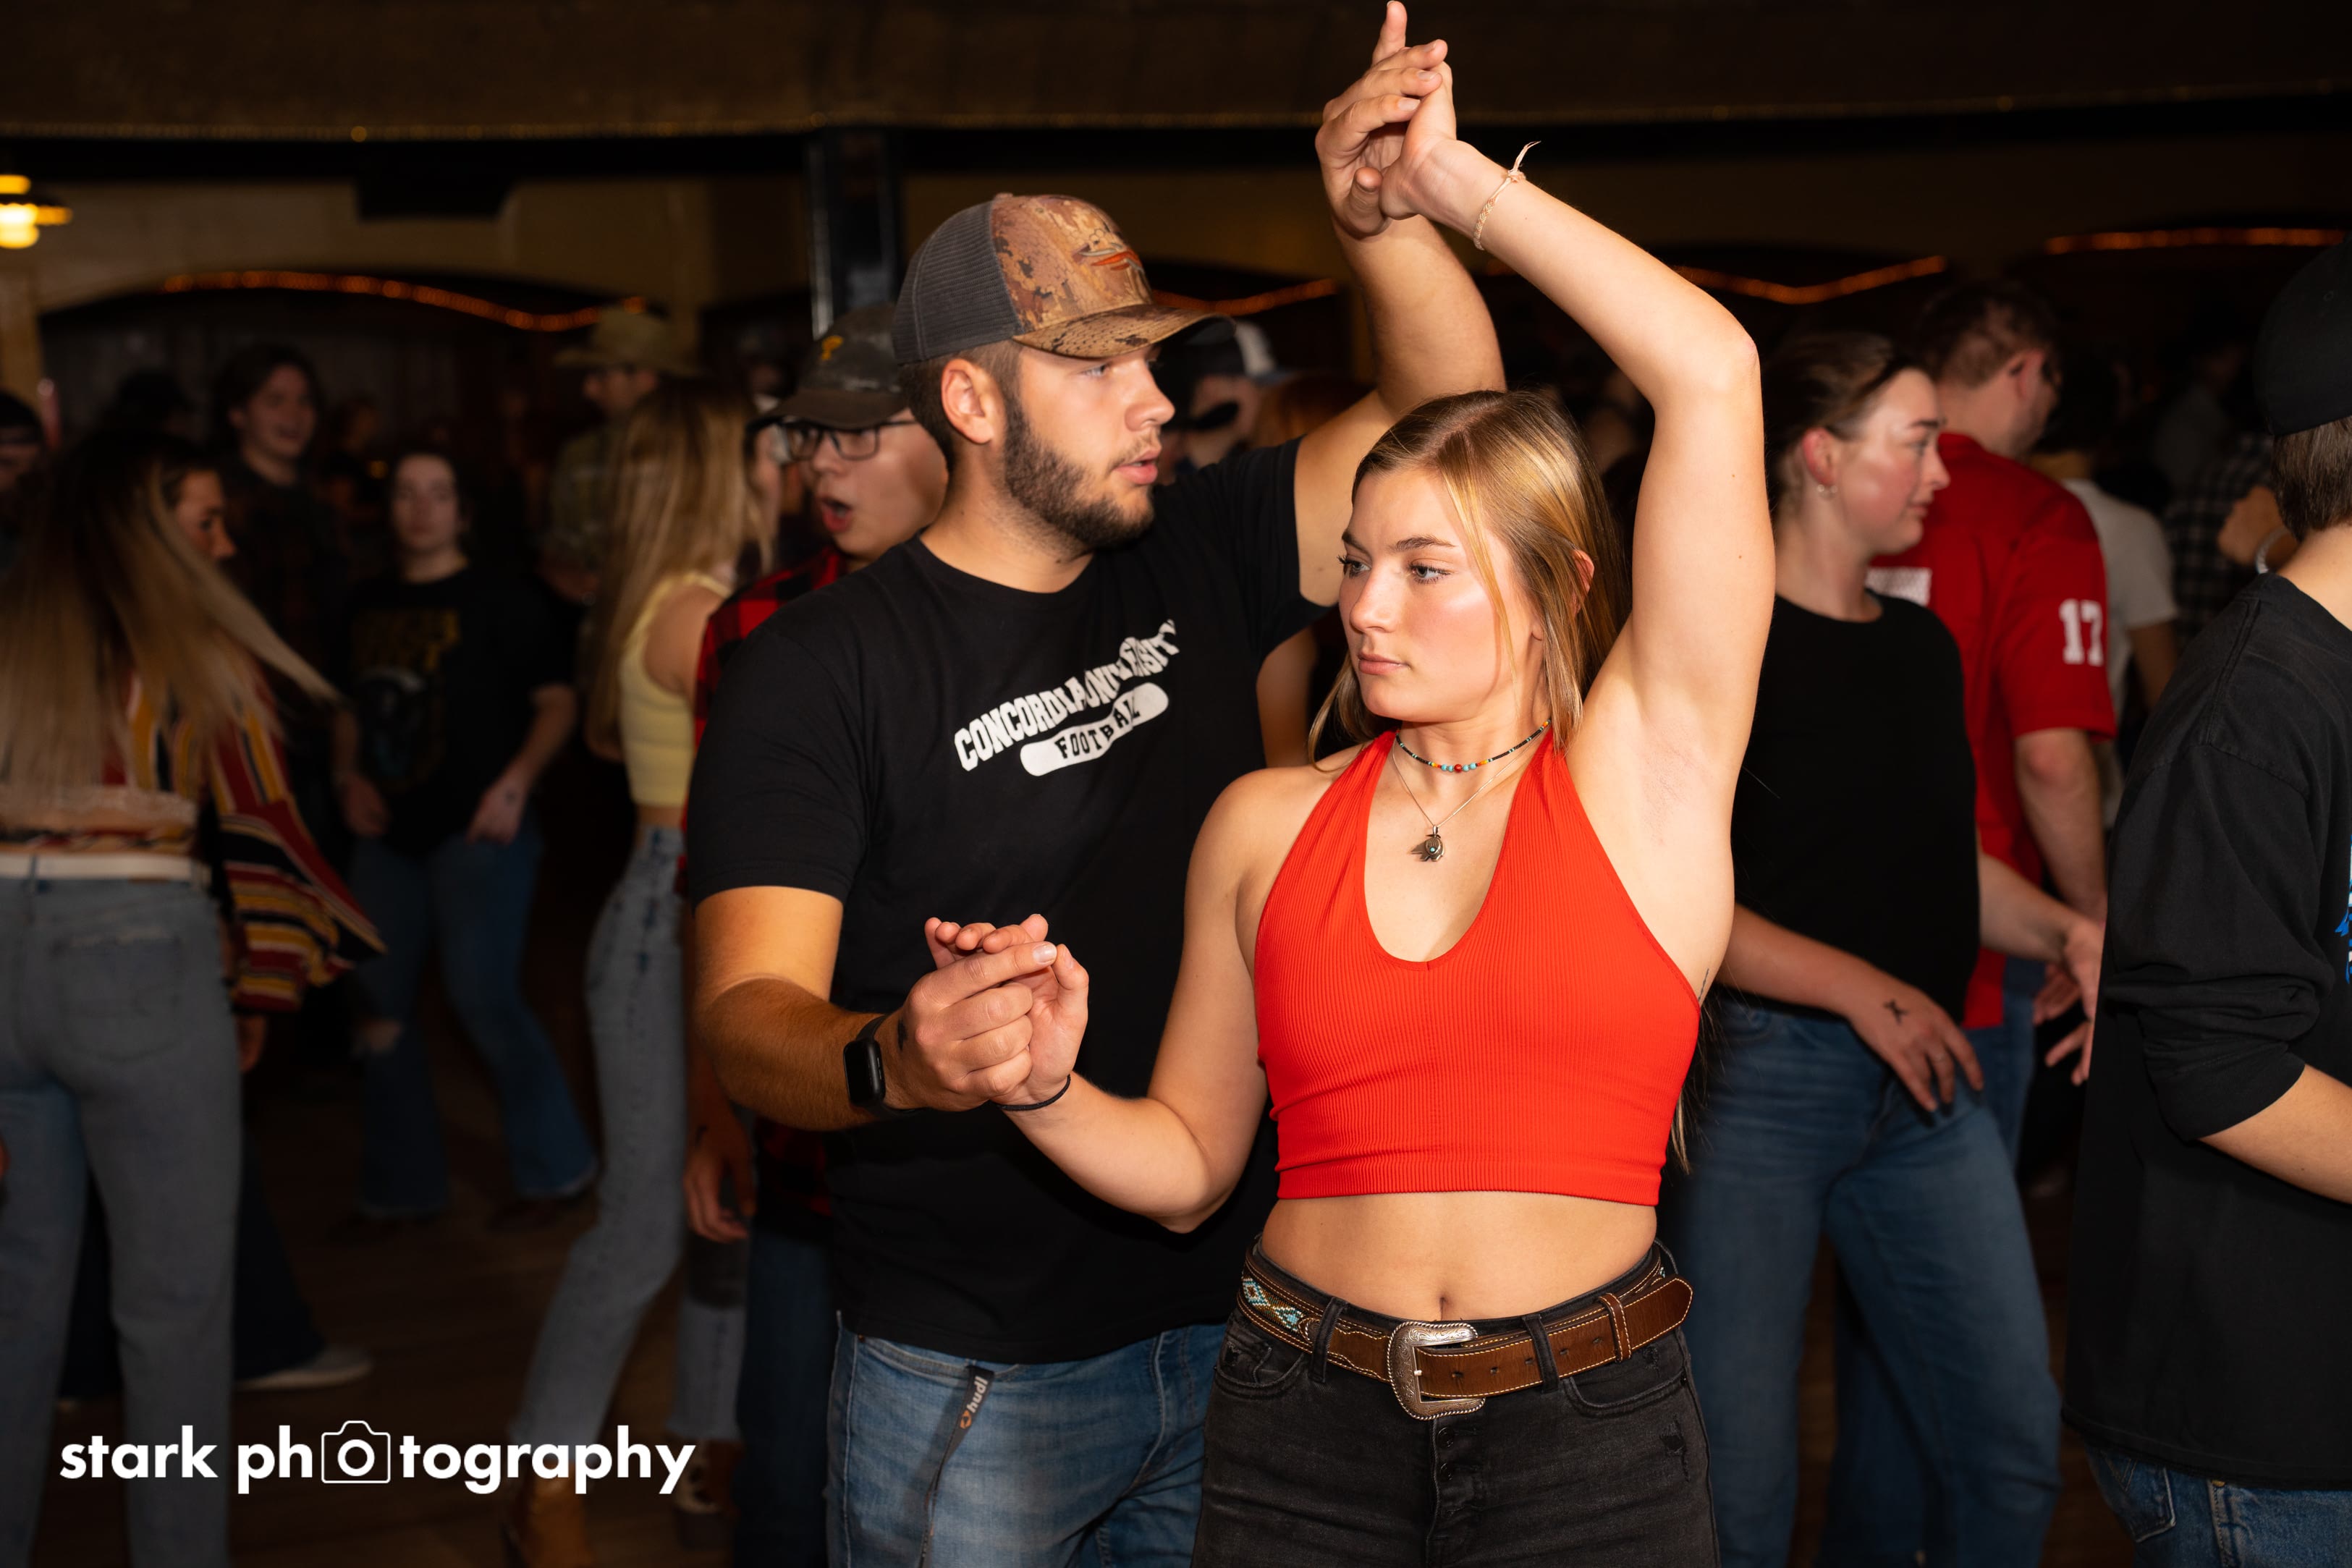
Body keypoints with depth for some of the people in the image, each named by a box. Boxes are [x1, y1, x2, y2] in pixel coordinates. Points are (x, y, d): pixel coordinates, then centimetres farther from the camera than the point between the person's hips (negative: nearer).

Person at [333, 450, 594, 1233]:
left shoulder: (501, 600, -3)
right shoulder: (367, 607, 13)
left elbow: (557, 702, -5)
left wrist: (517, 780, -17)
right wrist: (349, 776, 6)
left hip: (478, 827, -6)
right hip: (391, 831, 6)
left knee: (483, 997, -10)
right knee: (378, 1004, 8)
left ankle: (554, 1167, 8)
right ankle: (401, 1187, 22)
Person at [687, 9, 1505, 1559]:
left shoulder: (1193, 569, 3)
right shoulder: (816, 667, -12)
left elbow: (1449, 417, -1)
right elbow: (746, 1006, -19)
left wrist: (1386, 217, -19)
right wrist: (892, 1065, -41)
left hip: (1234, 1312, 5)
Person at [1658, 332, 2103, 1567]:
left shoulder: (1922, 647, 14)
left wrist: (2063, 930, 4)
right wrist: (1856, 986, -18)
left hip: (1923, 1079, 7)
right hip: (1756, 1072, -6)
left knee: (2015, 1452, 8)